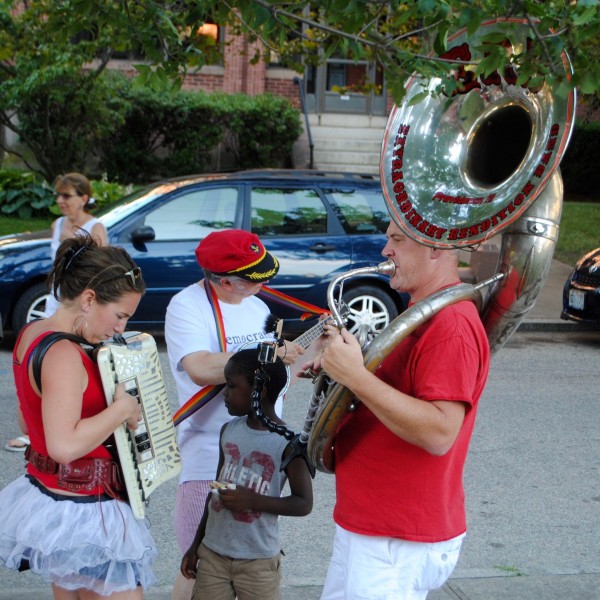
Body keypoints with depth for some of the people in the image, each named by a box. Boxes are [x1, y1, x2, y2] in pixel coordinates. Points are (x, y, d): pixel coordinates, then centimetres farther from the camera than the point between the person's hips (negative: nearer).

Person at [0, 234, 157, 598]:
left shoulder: (32, 333, 5)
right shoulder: (64, 356, -25)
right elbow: (64, 445, -34)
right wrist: (122, 409, -23)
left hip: (46, 496, 10)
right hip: (81, 515, -10)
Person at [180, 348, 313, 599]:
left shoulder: (288, 442, -13)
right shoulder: (228, 430, 4)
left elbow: (303, 503, -12)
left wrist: (252, 500, -23)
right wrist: (196, 544, 16)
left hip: (258, 560, -5)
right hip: (213, 552, 5)